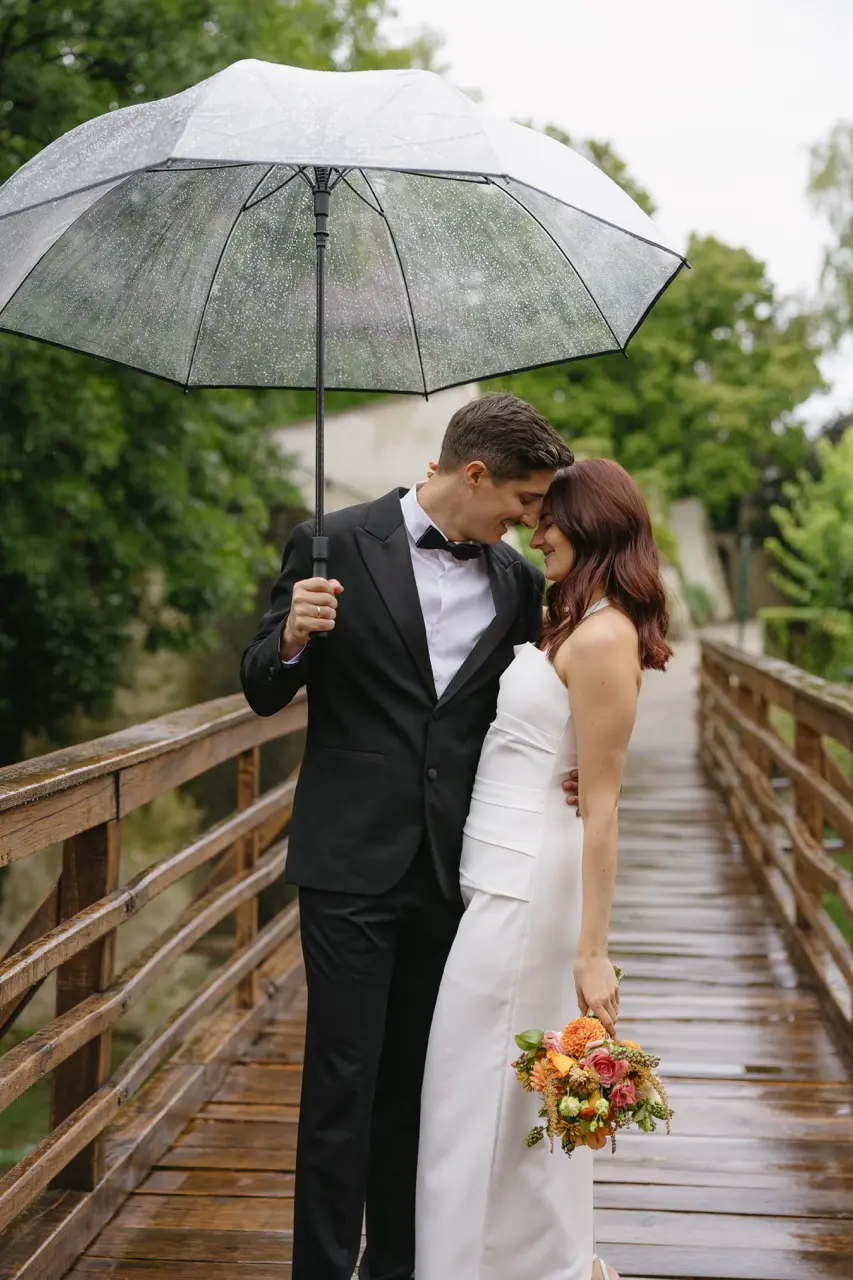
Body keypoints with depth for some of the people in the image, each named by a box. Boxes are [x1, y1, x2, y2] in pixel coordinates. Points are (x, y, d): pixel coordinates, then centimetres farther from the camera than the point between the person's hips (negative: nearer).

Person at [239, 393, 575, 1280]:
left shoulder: (515, 581, 6)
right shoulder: (337, 544, -6)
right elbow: (263, 692, -1)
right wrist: (291, 639, -24)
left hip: (451, 869, 4)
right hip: (352, 863, -4)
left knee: (415, 1083, 13)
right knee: (344, 1082, -1)